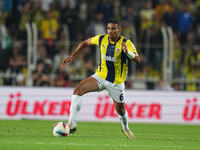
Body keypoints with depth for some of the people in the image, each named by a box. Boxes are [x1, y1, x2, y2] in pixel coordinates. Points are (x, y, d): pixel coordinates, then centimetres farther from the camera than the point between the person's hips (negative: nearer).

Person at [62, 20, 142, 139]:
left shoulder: (126, 43, -16)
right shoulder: (101, 39, -5)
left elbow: (138, 59, -29)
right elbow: (85, 43, 14)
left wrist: (128, 52, -48)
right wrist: (72, 56, 9)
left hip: (116, 83, -2)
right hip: (99, 77, 2)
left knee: (120, 110, 8)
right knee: (78, 90, -22)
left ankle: (126, 128, 45)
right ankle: (72, 124, -22)